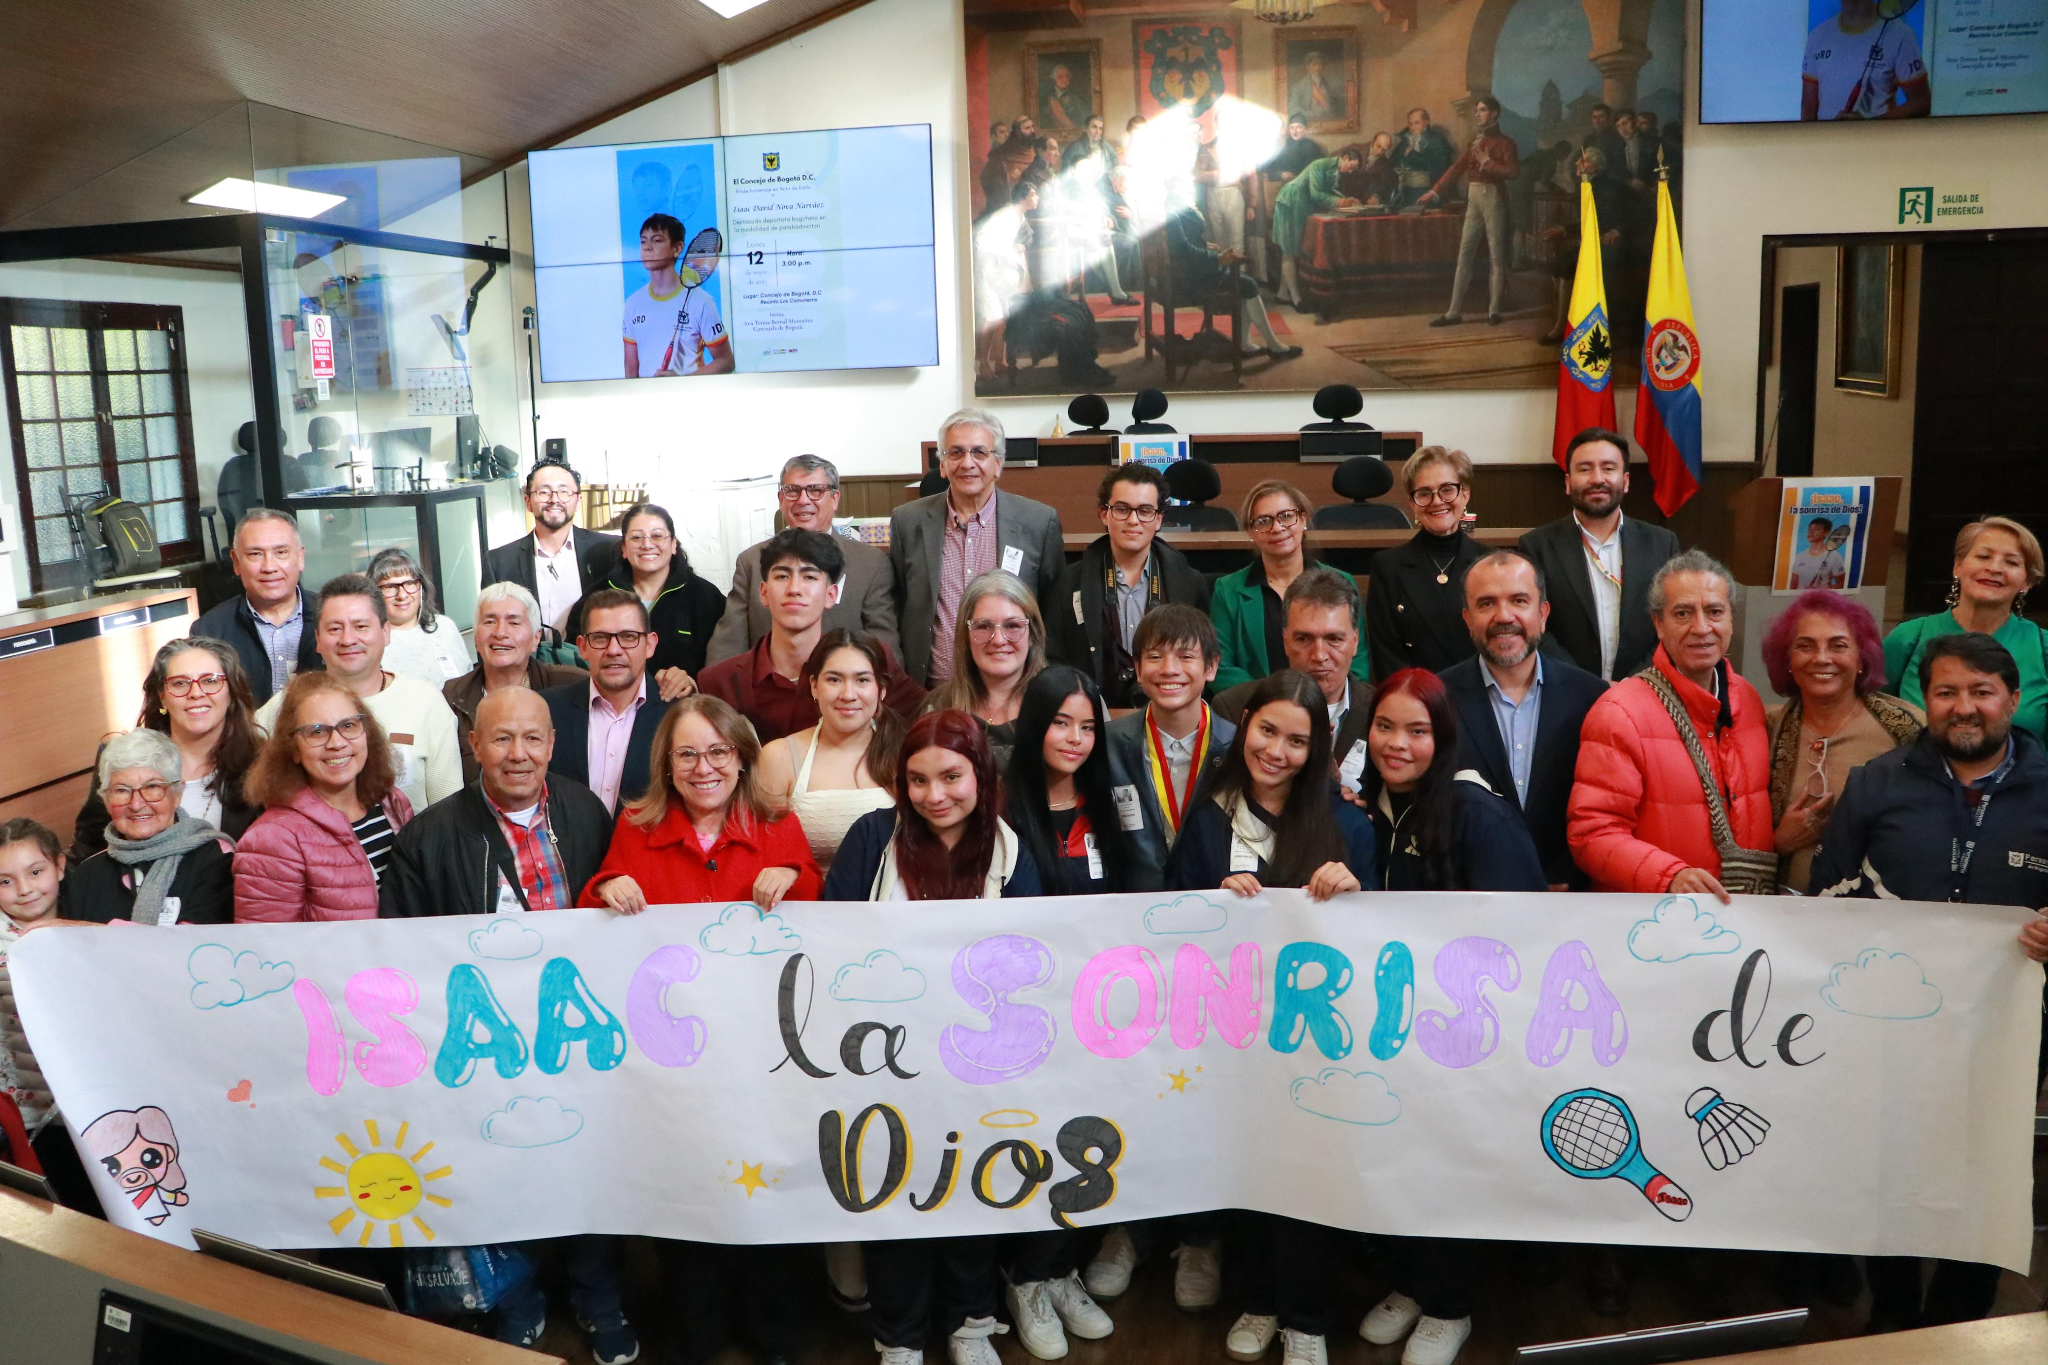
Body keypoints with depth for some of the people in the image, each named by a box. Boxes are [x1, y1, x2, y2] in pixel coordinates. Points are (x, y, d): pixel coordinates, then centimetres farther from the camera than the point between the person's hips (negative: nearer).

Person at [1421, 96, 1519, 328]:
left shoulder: (1504, 142, -3)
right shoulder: (1474, 141, 14)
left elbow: (1513, 171, -16)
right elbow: (1457, 167, 9)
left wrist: (1487, 163, -11)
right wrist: (1435, 191, 1)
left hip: (1493, 198, -5)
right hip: (1473, 200, 6)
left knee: (1496, 255, 0)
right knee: (1465, 255, 2)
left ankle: (1494, 311, 3)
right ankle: (1453, 312, 2)